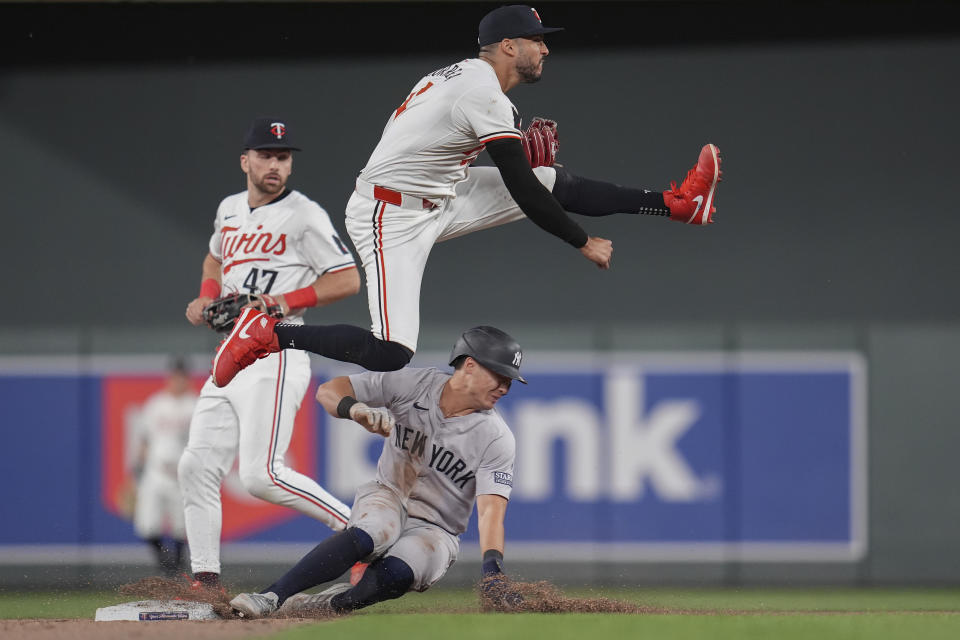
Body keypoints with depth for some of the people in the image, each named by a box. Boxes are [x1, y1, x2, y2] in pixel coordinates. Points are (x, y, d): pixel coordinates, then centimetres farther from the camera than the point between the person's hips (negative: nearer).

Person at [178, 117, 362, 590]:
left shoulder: (304, 216, -6)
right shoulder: (230, 210, 16)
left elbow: (348, 279, -8)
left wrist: (288, 300, -18)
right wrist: (206, 297, 16)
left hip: (273, 359, -8)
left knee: (261, 475, -18)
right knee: (198, 466, 1)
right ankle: (205, 580, 5)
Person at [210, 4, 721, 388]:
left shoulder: (464, 76, 9)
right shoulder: (484, 94, -20)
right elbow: (521, 191, -19)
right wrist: (584, 244, -11)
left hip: (440, 200, 10)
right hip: (393, 220, -10)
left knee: (558, 182, 8)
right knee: (390, 354, -20)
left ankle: (674, 204, 17)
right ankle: (271, 335, -9)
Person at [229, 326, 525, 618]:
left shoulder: (497, 439, -12)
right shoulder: (412, 384, -9)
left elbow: (491, 511, -22)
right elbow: (328, 391, -10)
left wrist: (493, 571, -39)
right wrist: (357, 410, -34)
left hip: (434, 530, 0)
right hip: (387, 496, 0)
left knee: (396, 574, -35)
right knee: (368, 535, -36)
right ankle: (270, 597, -42)